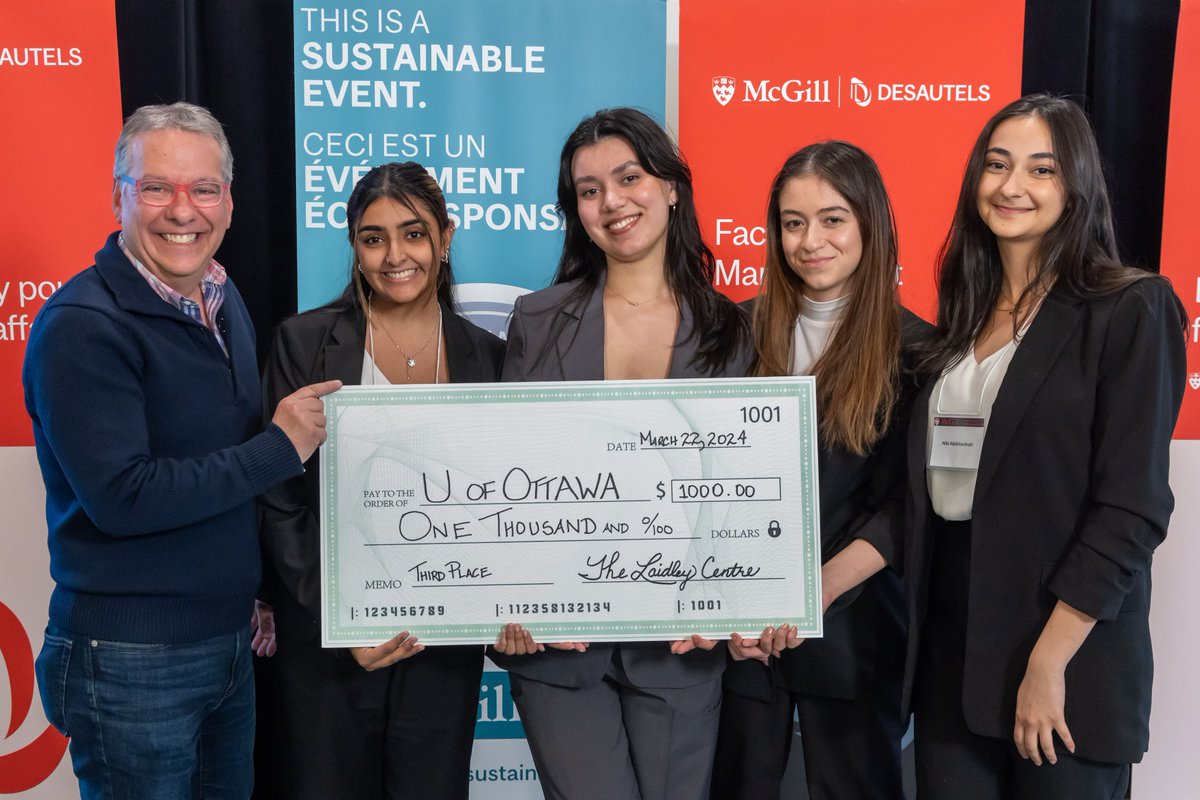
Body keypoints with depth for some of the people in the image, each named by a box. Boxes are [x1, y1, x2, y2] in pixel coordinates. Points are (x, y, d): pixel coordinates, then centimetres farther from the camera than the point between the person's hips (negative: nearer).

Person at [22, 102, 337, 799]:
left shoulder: (224, 301, 8)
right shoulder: (82, 326, -17)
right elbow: (121, 497, -24)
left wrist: (255, 589, 12)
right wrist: (280, 447, -19)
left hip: (233, 648, 7)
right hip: (131, 663, -7)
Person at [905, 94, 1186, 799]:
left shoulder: (1130, 311, -7)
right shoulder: (963, 315, 10)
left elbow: (1132, 507, -13)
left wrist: (1049, 661, -18)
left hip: (1068, 650, -5)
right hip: (947, 648, 5)